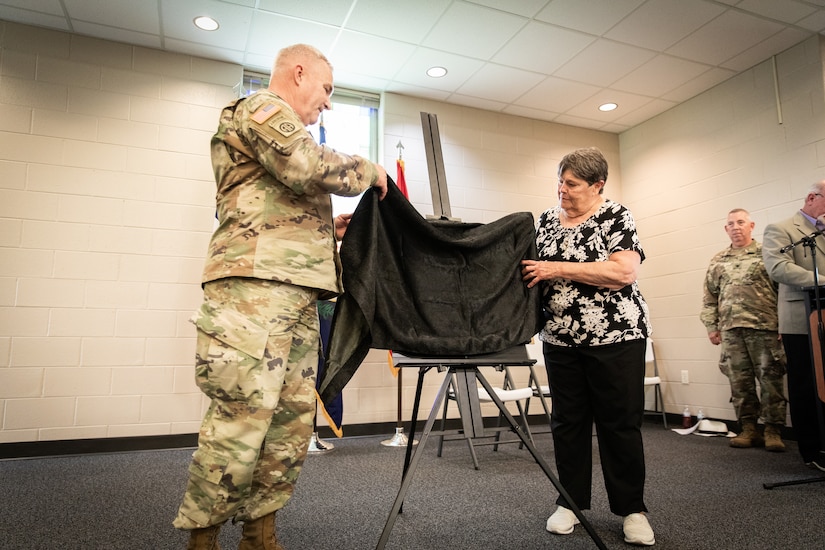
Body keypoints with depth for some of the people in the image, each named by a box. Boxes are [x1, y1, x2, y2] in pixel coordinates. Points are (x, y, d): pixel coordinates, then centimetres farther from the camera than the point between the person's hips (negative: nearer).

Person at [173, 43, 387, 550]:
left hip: (295, 291, 10)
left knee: (294, 416, 6)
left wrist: (327, 228, 21)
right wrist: (368, 170, 2)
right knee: (243, 415, -11)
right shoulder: (261, 106, 5)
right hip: (258, 284, -10)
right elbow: (307, 165, -14)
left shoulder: (278, 122, 34)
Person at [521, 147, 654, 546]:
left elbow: (624, 272, -19)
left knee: (620, 423, 4)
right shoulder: (547, 220, 9)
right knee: (568, 421, 9)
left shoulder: (616, 217, -5)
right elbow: (534, 269, 19)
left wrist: (557, 269, -21)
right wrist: (523, 266, -4)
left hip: (615, 336, -4)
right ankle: (570, 502, 23)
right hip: (560, 338, 4)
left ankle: (631, 508, 20)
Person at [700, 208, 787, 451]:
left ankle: (773, 431, 9)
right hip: (731, 329, 3)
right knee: (739, 381, 5)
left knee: (770, 378, -1)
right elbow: (709, 297, 15)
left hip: (764, 326, -3)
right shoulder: (718, 261, 14)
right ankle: (749, 429, 14)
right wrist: (711, 326, 8)